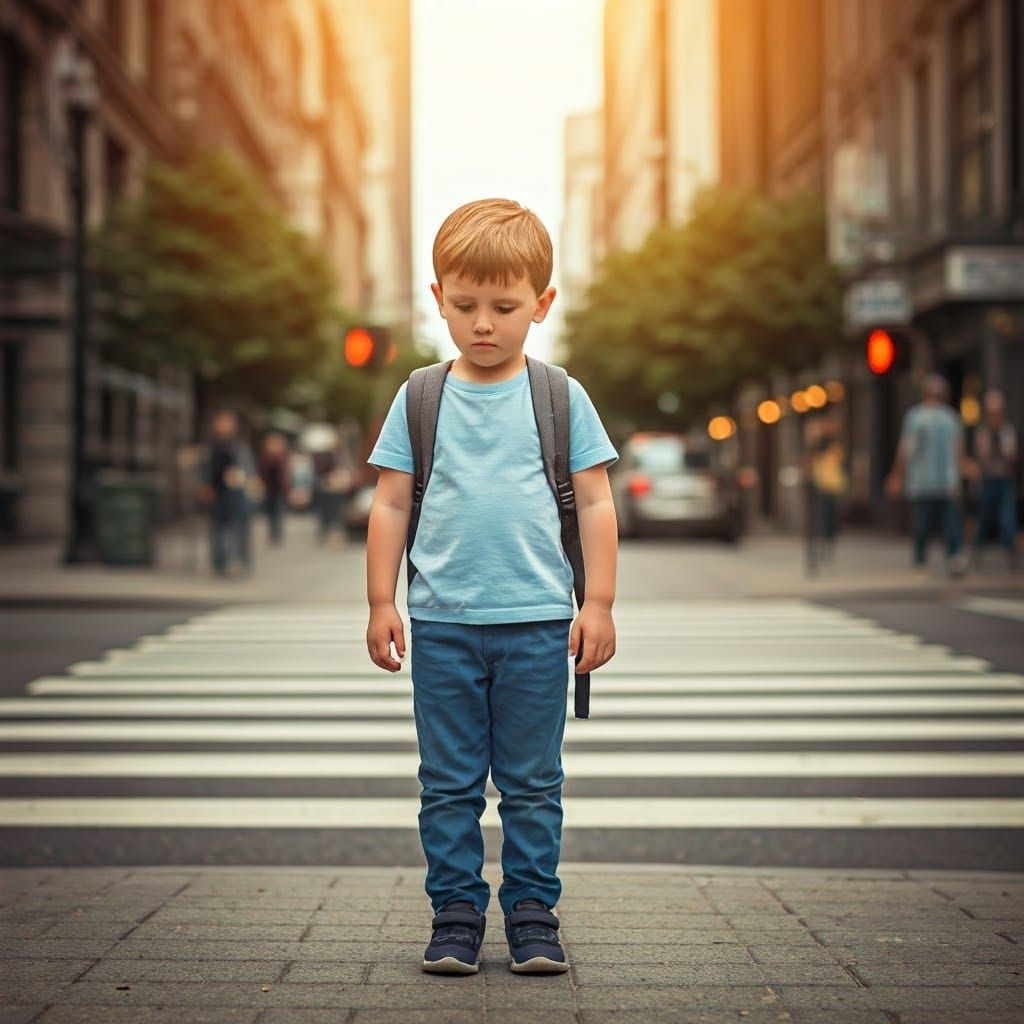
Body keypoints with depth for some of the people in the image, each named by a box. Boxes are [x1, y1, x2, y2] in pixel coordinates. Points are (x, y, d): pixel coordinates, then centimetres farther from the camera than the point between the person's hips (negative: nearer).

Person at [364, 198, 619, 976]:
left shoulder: (562, 399, 2)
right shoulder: (419, 400, 4)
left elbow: (596, 504, 4)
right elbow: (391, 505, 6)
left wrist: (599, 603, -1)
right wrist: (381, 603, 2)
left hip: (537, 622, -1)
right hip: (442, 622, 1)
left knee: (533, 785, 7)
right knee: (449, 785, 8)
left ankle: (533, 913, 17)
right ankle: (456, 914, 17)